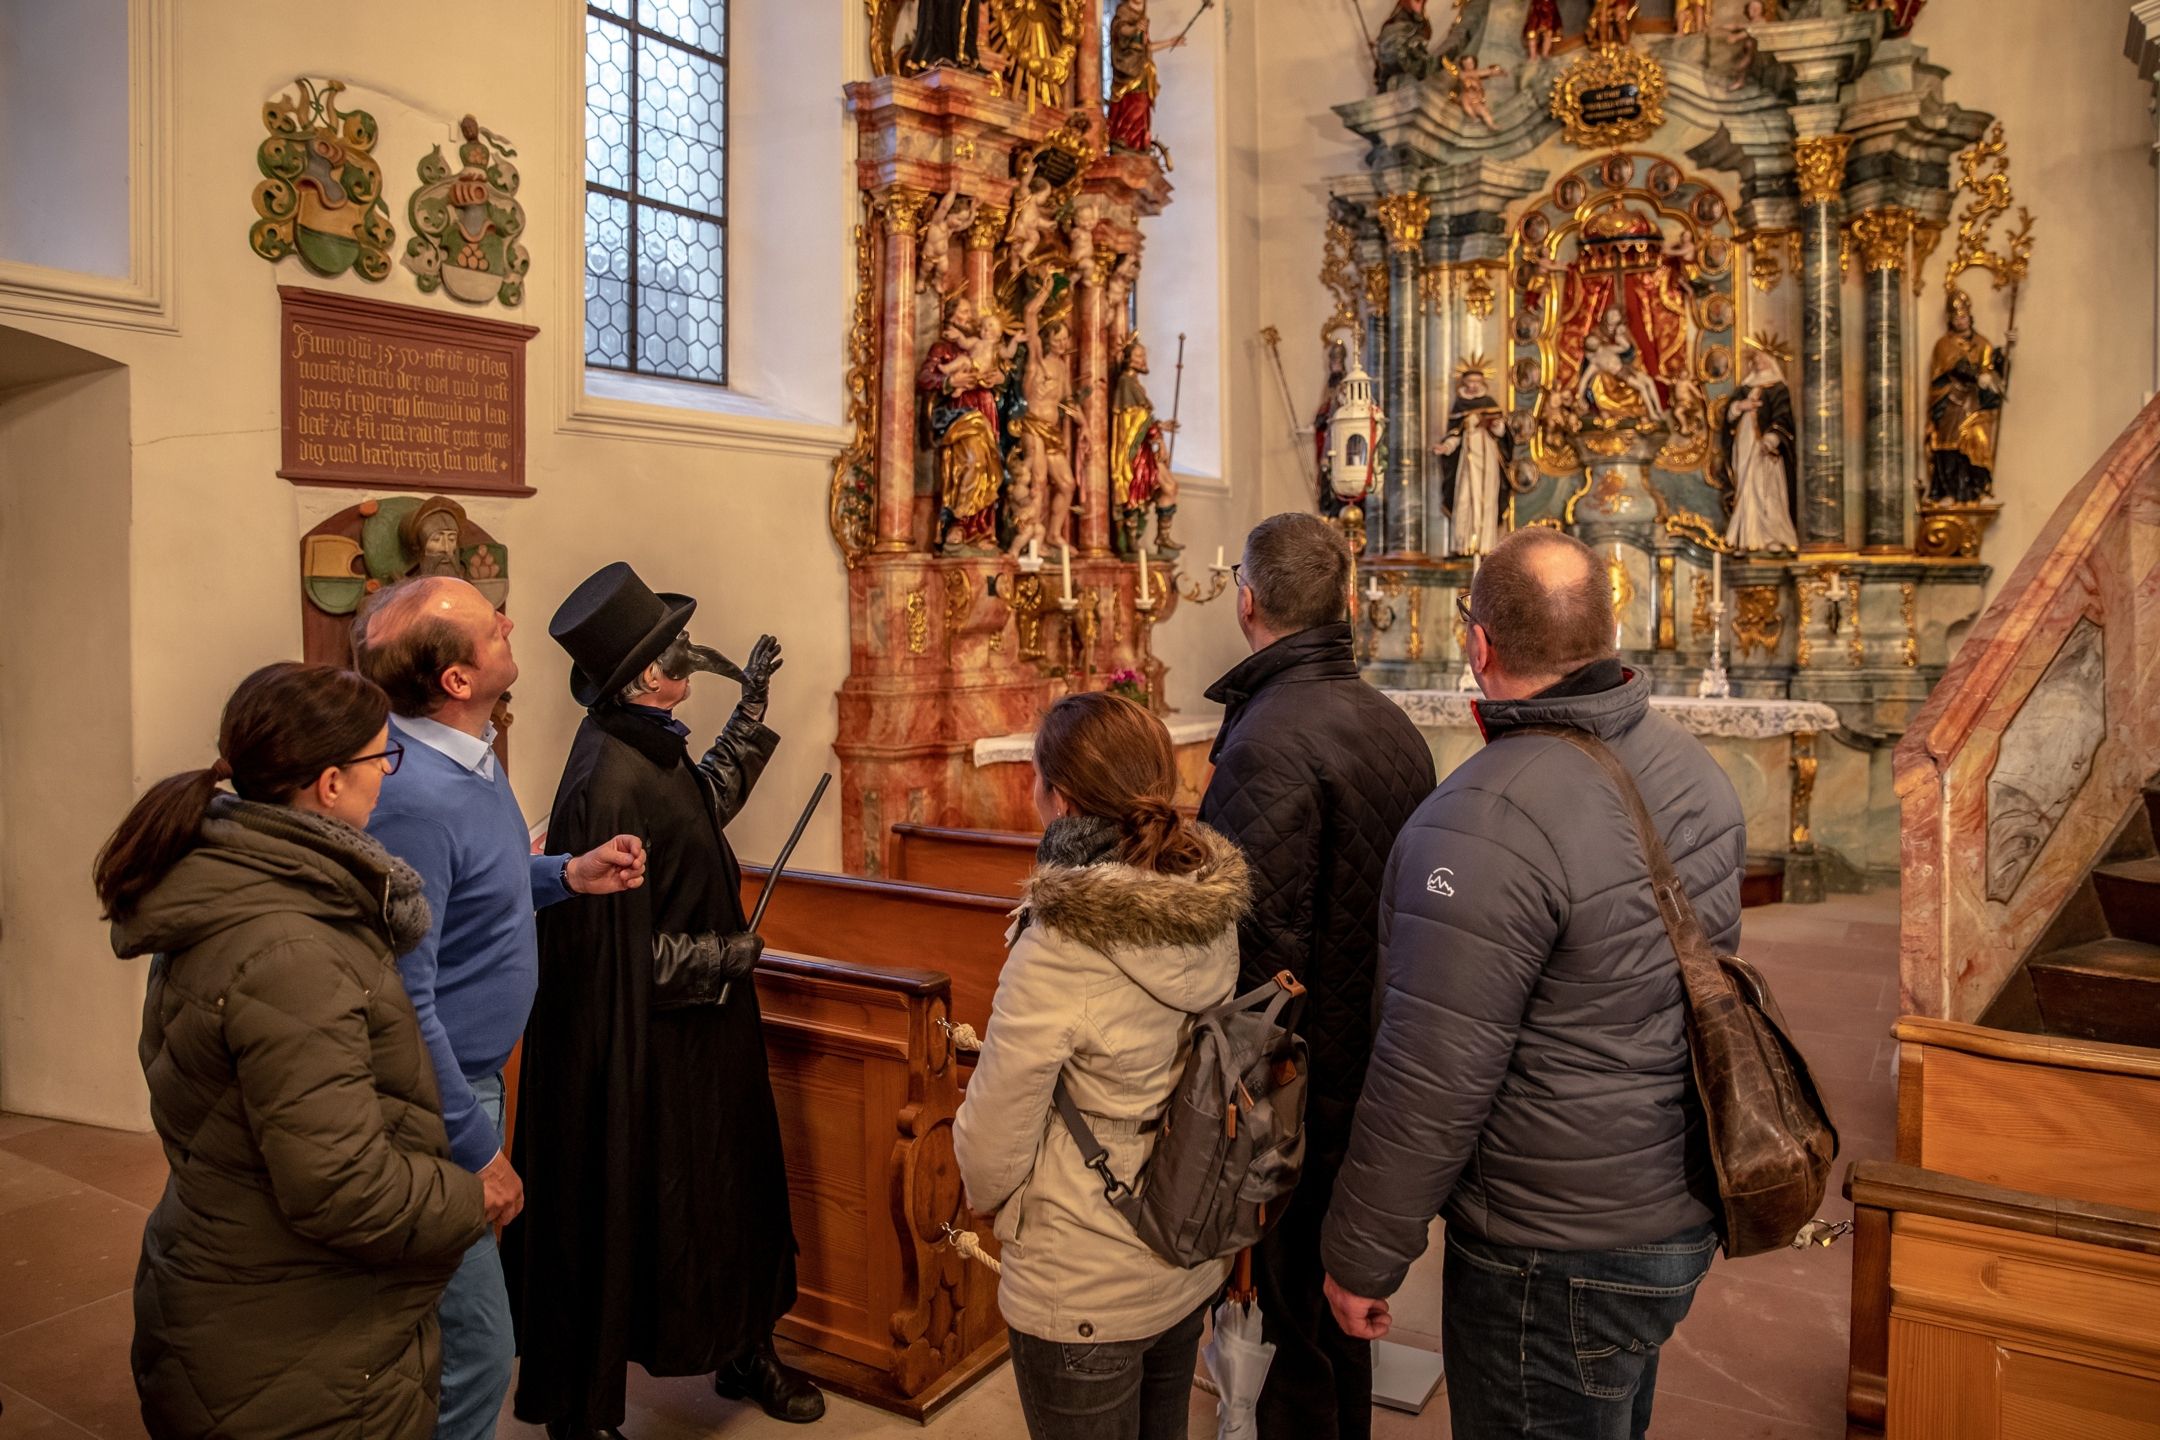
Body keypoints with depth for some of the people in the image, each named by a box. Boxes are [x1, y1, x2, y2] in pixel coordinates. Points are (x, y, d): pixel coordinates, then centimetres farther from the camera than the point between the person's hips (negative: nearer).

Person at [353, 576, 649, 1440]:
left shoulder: (469, 754, 2)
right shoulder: (415, 799, -27)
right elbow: (400, 999, -25)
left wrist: (568, 875, 2)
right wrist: (475, 1150, -19)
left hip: (473, 1077, 9)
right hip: (436, 1107, -9)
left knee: (460, 1337, 24)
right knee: (471, 1358, 3)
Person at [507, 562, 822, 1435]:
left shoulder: (650, 749, 1)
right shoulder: (610, 783, -27)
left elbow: (708, 801, 22)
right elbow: (614, 944, -26)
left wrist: (752, 705, 19)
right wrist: (726, 955, -14)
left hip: (697, 1029, 10)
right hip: (638, 1045, -9)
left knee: (730, 1184, 21)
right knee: (620, 1215, 8)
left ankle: (744, 1352, 42)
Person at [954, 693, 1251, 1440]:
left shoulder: (1057, 952, -29)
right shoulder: (1214, 915, -10)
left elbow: (992, 1145, -19)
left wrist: (985, 1192, 3)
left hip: (1083, 1295, -6)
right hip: (1192, 1266, 6)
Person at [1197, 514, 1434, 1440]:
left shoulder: (1269, 741, -24)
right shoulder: (1394, 726, 4)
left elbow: (1260, 954, -26)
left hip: (1302, 1089, -9)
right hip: (1375, 1071, 9)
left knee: (1292, 1319, 9)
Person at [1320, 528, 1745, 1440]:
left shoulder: (1490, 821, -30)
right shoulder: (1691, 766, -1)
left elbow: (1433, 1082, -27)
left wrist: (1361, 1259, -13)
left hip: (1560, 1258, -8)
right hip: (1682, 1213, 8)